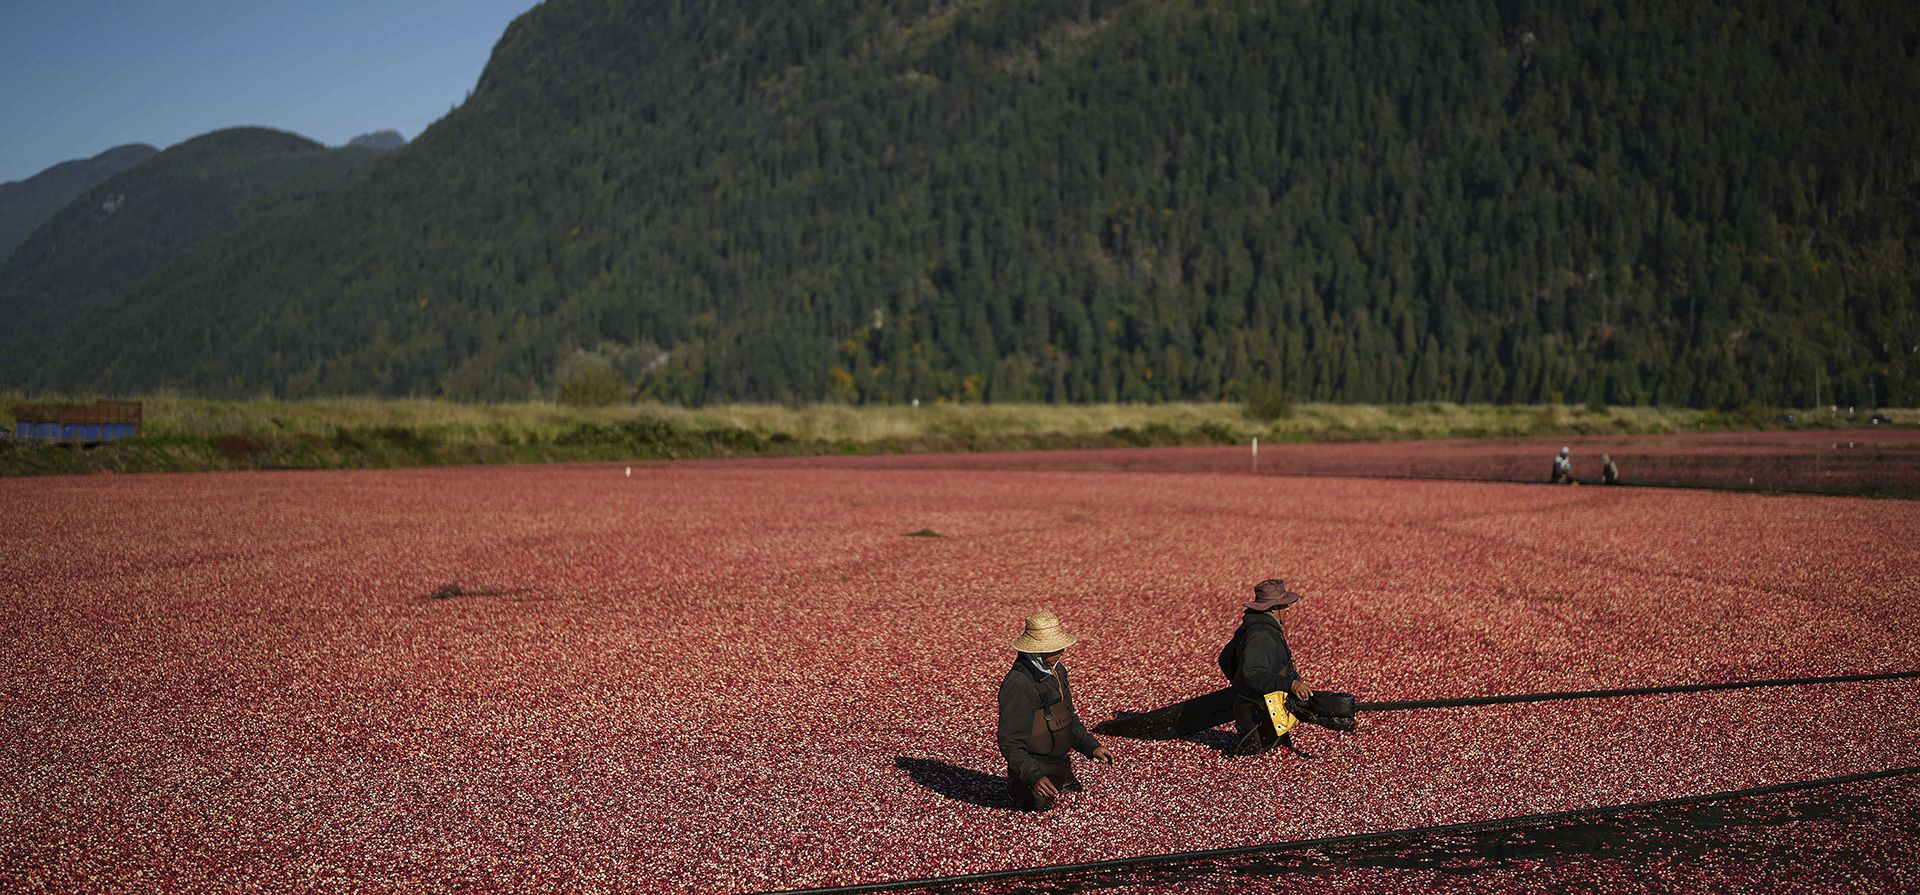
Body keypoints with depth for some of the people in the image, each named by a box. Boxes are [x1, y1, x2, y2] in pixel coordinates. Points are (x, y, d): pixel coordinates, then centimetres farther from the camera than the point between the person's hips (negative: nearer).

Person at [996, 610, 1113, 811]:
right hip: (1037, 770, -8)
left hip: (1061, 766, 8)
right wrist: (1034, 777, -32)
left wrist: (1092, 747, 7)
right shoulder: (1018, 684, -25)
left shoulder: (1056, 670, 5)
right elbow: (1010, 743, -23)